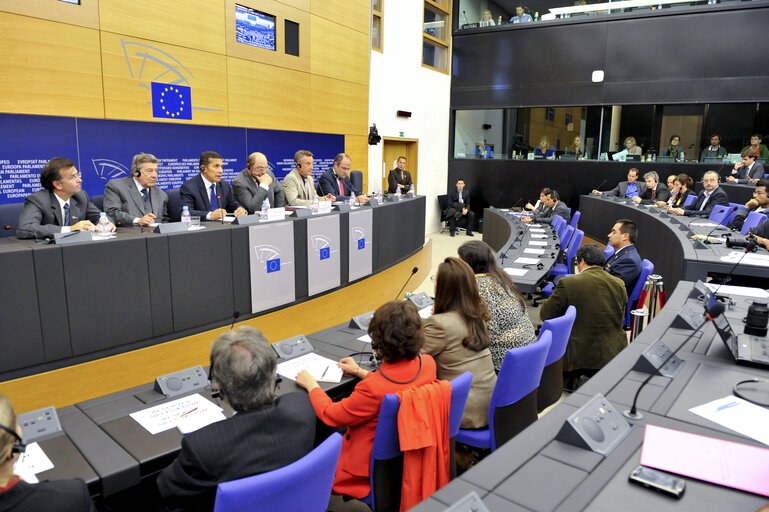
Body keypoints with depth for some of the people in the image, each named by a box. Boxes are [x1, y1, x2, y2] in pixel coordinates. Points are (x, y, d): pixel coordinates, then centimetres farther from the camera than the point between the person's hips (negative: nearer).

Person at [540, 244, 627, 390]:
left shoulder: (567, 283, -15)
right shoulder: (619, 284, 0)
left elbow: (545, 315, -5)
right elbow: (620, 318, 14)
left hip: (579, 356, -6)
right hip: (614, 353, 6)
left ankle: (579, 382, -9)